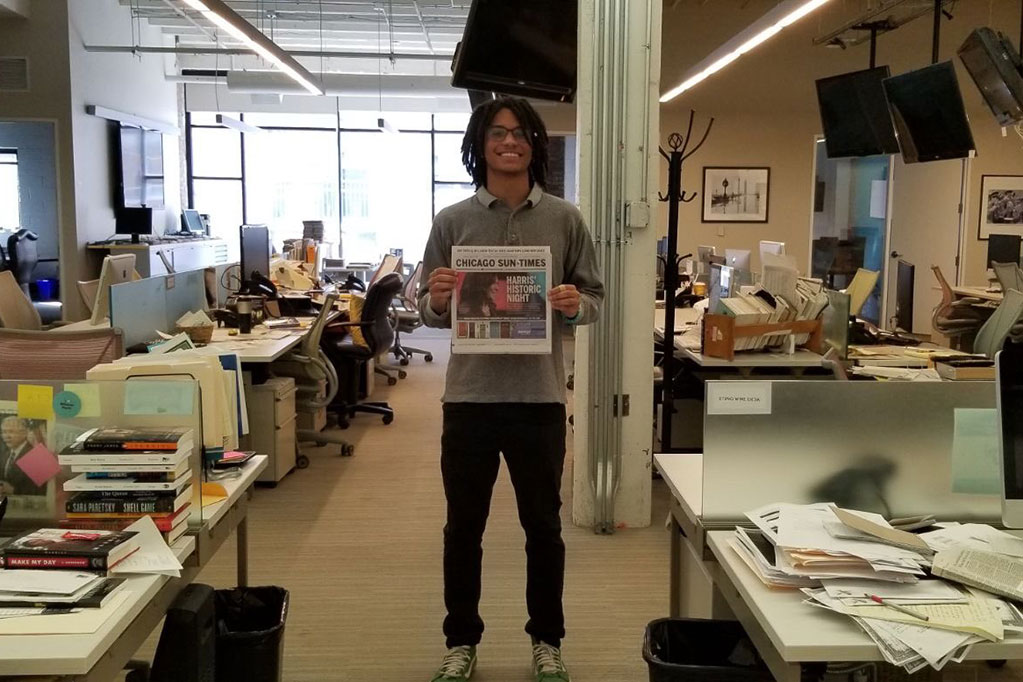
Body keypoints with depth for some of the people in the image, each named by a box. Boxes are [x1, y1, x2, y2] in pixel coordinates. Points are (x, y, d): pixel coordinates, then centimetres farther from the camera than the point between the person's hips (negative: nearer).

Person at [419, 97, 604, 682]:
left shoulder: (565, 219, 2)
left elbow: (595, 298, 6)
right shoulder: (452, 221, 2)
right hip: (470, 395, 0)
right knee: (463, 528, 12)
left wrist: (575, 305, -16)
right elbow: (429, 312, 5)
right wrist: (437, 301, -17)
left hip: (540, 396, 0)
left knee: (543, 525, 13)